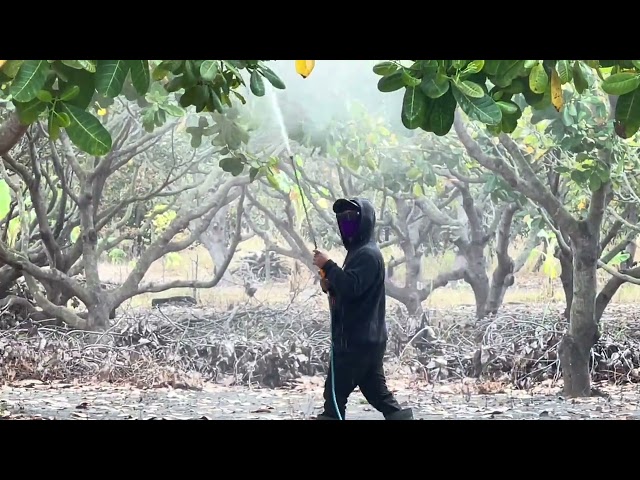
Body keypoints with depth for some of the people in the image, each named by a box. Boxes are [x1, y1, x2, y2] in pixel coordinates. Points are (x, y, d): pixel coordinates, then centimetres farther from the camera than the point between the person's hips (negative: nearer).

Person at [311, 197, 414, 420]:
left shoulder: (368, 254, -14)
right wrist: (330, 287, 5)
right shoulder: (358, 252, 19)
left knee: (335, 391, -7)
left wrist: (328, 265, -20)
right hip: (364, 338, 11)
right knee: (377, 391, 12)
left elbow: (352, 287, -29)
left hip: (359, 339, -11)